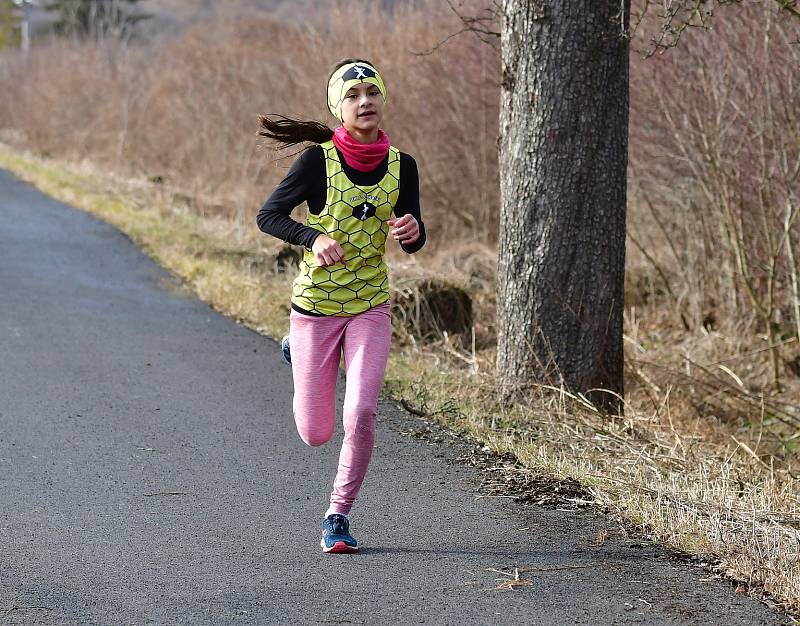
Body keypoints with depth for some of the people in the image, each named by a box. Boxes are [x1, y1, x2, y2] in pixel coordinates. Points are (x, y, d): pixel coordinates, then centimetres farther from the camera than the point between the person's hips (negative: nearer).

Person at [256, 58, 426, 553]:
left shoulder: (401, 165, -2)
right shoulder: (319, 160, -12)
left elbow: (414, 242, 5)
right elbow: (268, 215, -10)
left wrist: (412, 229, -19)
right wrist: (315, 238, -27)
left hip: (371, 307, 2)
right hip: (315, 304, -2)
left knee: (362, 412, -19)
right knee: (315, 434, 7)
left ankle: (339, 515, 3)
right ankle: (296, 350, 42)